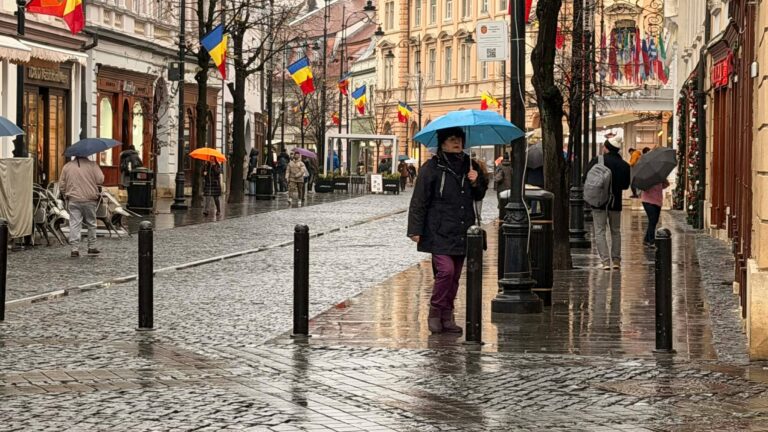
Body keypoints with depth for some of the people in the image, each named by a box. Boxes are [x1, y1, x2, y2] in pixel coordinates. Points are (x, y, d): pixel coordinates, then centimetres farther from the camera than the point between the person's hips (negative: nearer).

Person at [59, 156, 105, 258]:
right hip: (89, 200, -1)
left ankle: (74, 249, -6)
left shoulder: (67, 166, 4)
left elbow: (61, 184, 6)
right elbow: (100, 180, -8)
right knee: (91, 224, 12)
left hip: (73, 200, 1)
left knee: (74, 224, 0)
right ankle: (92, 247, 17)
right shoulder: (92, 165, -4)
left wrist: (66, 196, 20)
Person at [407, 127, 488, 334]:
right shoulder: (432, 168, -5)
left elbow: (479, 196, 22)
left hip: (461, 234, 6)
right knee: (446, 270, -17)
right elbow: (419, 201, -6)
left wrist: (476, 183, 0)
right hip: (439, 232, -6)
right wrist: (415, 229, -10)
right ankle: (435, 312, -1)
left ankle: (447, 316, 16)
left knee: (454, 276, 8)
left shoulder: (470, 166, 13)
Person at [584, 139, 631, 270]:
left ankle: (605, 261, -9)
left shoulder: (596, 161, -10)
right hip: (616, 203, 3)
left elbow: (586, 179, -8)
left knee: (600, 232, 1)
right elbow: (626, 185, 7)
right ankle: (616, 260, 16)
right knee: (616, 231, 17)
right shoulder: (624, 166, 0)